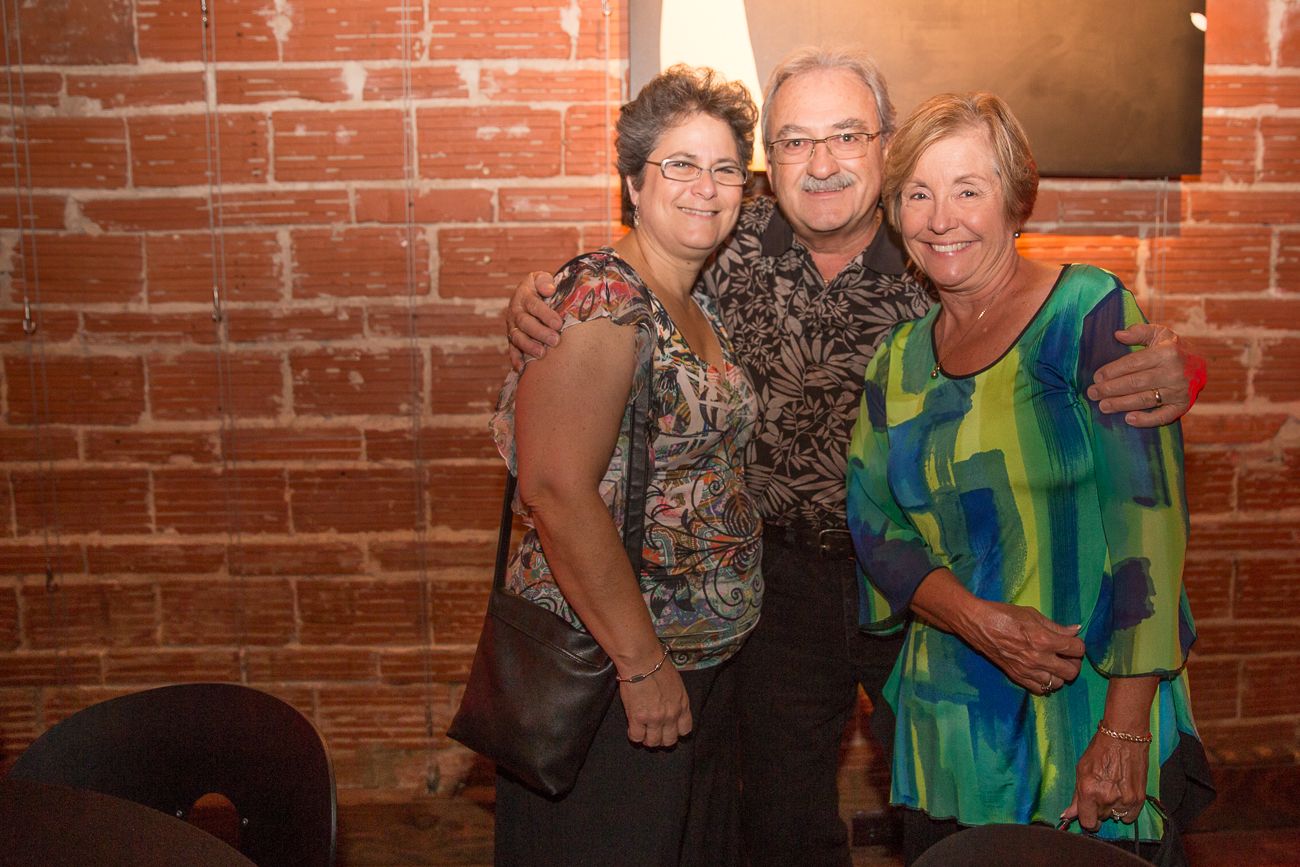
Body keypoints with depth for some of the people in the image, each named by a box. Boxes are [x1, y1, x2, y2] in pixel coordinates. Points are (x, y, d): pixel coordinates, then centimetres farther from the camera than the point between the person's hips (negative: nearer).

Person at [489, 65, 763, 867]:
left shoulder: (701, 312, 10)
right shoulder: (602, 302, -19)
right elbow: (558, 491, -26)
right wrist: (643, 663, -22)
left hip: (705, 661, 9)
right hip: (605, 667, -9)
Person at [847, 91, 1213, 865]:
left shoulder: (1091, 313, -9)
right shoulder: (901, 357, 6)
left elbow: (1148, 517, -15)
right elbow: (874, 522, 2)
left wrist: (1125, 729, -19)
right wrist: (976, 618, -16)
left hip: (1087, 710, -4)